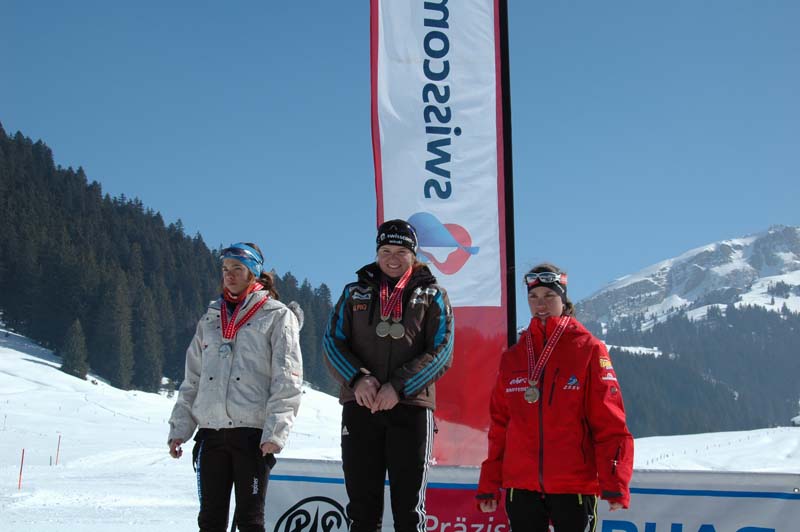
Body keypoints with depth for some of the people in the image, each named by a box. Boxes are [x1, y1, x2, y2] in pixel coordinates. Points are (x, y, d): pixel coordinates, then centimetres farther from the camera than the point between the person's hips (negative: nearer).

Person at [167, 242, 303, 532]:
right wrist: (179, 427, 10)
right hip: (210, 430, 5)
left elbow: (287, 379, -6)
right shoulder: (210, 319, 18)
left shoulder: (277, 316, 2)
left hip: (253, 430, -5)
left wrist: (275, 431, -15)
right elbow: (192, 380, 18)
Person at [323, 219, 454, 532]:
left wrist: (398, 387, -15)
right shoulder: (356, 293, 14)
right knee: (362, 504, 6)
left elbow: (441, 352, -2)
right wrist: (358, 378, -13)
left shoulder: (431, 296, 8)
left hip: (411, 406, -2)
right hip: (360, 405, 2)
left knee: (409, 506, 1)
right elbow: (333, 342, 6)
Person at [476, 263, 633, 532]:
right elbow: (499, 426, 12)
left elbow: (609, 422, -6)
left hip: (574, 486, -3)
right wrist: (489, 484, 8)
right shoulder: (513, 357, 10)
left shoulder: (588, 349, -1)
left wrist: (614, 483, -14)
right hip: (520, 486, 4)